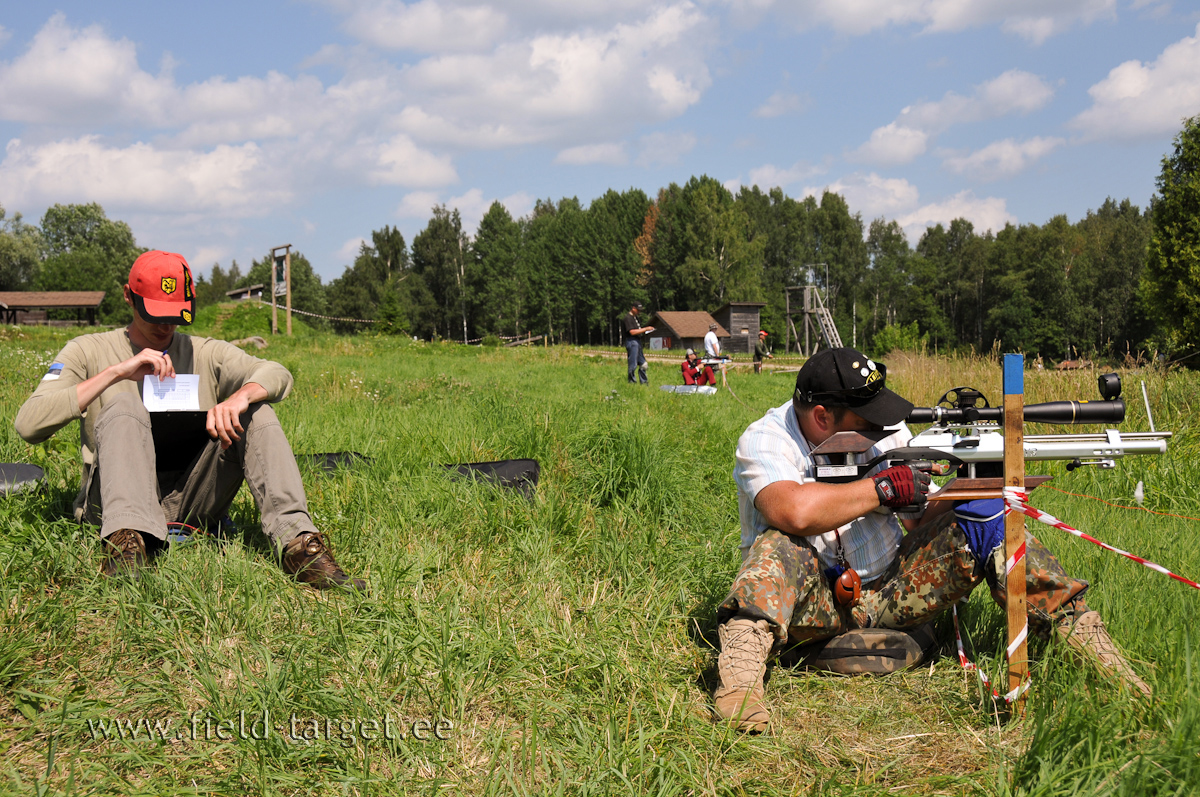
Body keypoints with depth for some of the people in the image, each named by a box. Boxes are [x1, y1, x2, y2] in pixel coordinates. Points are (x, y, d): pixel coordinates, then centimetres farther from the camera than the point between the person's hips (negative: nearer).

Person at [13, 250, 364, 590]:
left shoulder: (206, 353, 16)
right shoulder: (88, 351, 9)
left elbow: (277, 375, -2)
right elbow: (28, 424, -6)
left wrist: (239, 397, -26)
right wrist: (116, 372, -13)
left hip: (191, 499, 2)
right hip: (114, 503, -2)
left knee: (255, 411, -14)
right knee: (124, 406, -25)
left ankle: (297, 541, -32)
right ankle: (128, 540, -48)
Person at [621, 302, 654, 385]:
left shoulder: (635, 317, 19)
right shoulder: (627, 318, -13)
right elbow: (632, 332, -20)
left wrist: (645, 332, 8)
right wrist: (645, 329, -17)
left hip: (638, 342, 10)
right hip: (631, 341, -10)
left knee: (643, 364, 12)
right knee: (633, 365, -6)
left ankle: (644, 382, 19)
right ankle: (631, 382, 1)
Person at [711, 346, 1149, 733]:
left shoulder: (884, 431, 0)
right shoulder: (764, 440, -16)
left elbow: (929, 514, 5)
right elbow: (795, 512, -37)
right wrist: (885, 487, -26)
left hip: (889, 589, 4)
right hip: (815, 602, -4)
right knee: (779, 546, -36)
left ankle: (1086, 639, -10)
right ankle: (739, 678, -47)